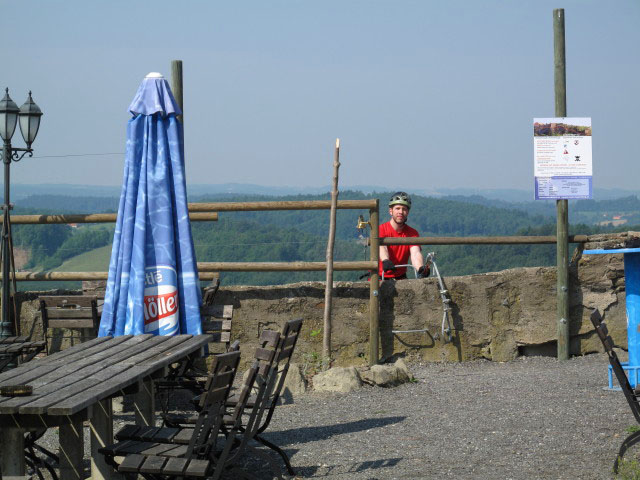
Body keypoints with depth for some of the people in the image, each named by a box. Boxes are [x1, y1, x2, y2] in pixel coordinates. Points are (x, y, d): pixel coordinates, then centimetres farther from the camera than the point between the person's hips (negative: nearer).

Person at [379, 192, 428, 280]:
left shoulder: (412, 233, -2)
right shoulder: (380, 229, -10)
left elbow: (415, 253, -19)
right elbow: (381, 247, -29)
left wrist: (421, 269, -41)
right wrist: (386, 261, -52)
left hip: (400, 278, 2)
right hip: (379, 277, -2)